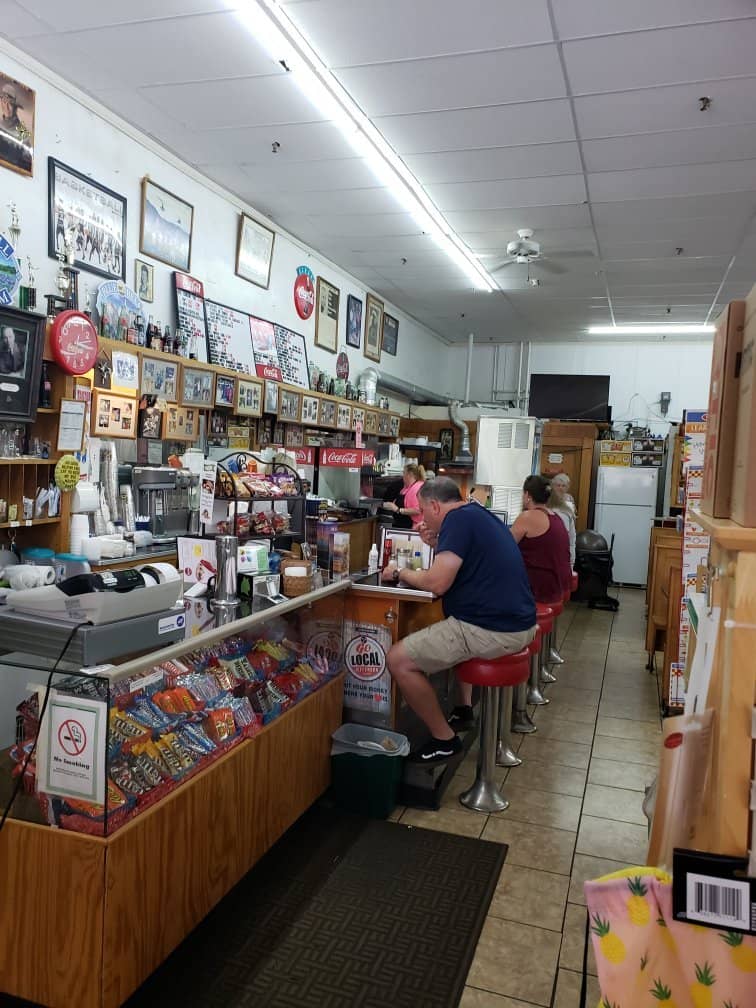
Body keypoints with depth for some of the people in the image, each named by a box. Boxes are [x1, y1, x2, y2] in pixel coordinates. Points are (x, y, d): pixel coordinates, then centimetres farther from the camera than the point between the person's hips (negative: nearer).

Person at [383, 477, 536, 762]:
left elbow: (437, 583, -20)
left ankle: (444, 740, 3)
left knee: (397, 660, -8)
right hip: (518, 623, 10)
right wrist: (437, 544, 17)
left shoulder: (458, 519, -13)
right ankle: (465, 707, 36)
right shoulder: (479, 514, 16)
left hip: (493, 631, -10)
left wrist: (400, 573, -3)